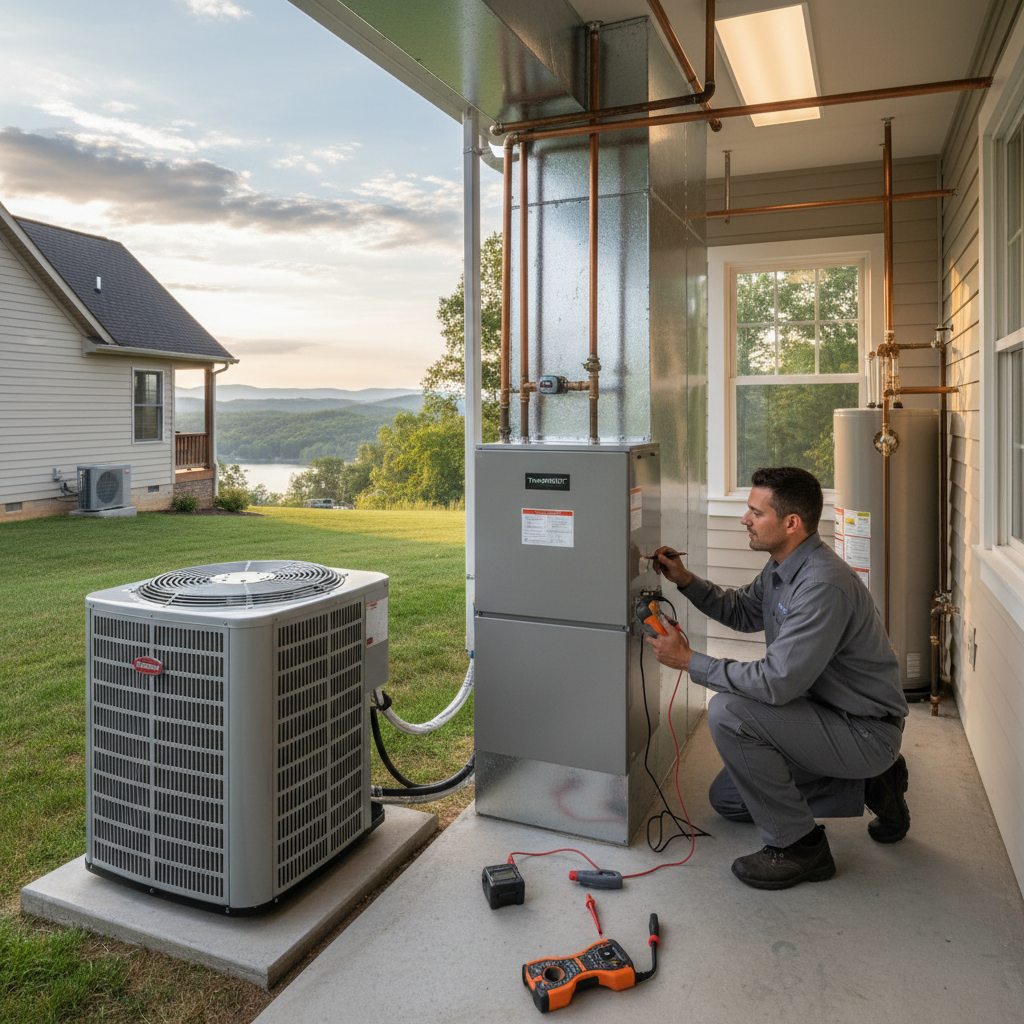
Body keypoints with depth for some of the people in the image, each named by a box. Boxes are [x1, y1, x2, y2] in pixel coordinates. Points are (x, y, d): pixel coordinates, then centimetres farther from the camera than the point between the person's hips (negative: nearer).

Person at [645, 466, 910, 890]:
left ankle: (799, 846, -10)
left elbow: (777, 683, -33)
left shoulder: (823, 586, -31)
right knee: (727, 799, 15)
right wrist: (686, 580, 2)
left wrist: (690, 661, -24)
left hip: (866, 732, -10)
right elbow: (742, 612, 17)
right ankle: (868, 786, 19)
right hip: (827, 711, 10)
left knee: (727, 711, -27)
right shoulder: (784, 566, 0)